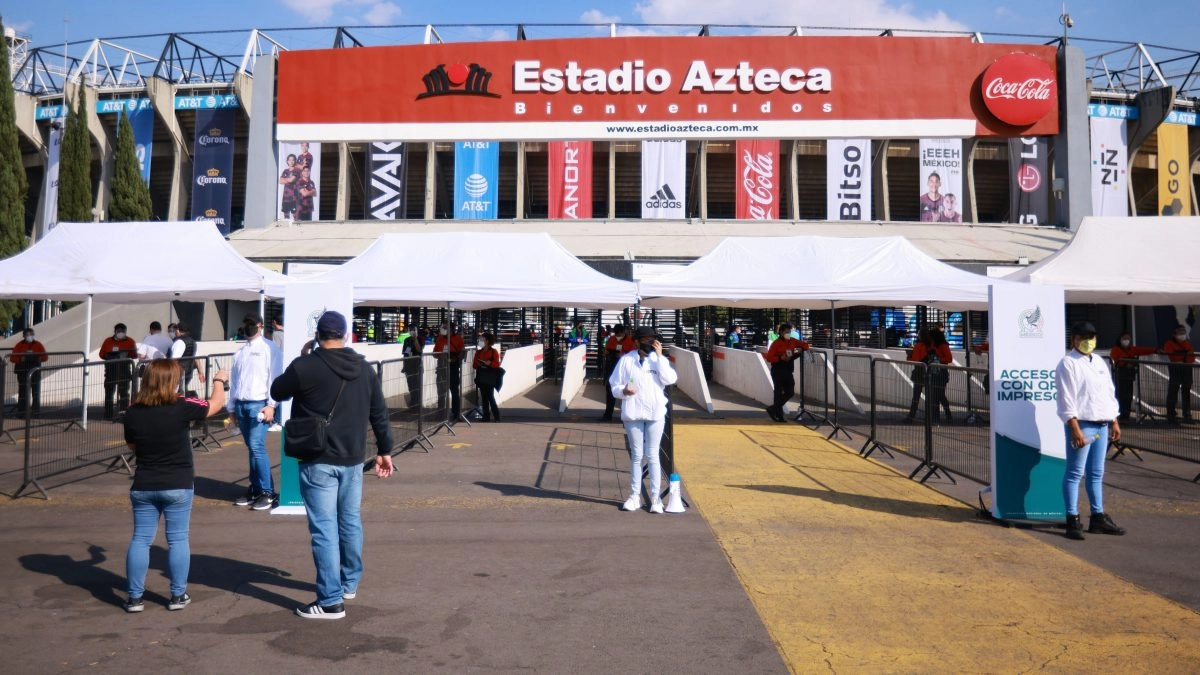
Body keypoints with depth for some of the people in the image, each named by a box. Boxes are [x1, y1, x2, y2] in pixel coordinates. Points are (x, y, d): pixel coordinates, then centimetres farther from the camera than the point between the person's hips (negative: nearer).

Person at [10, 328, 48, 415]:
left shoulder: (38, 345, 3)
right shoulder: (19, 345, 1)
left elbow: (45, 357, 2)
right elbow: (12, 358, -1)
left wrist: (37, 358, -16)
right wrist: (20, 359, -19)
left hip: (35, 371, 1)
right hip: (22, 371, -1)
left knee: (36, 391, 4)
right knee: (22, 391, -1)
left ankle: (36, 410, 12)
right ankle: (21, 410, 4)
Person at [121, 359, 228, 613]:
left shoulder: (133, 413, -6)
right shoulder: (181, 407, -16)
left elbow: (132, 446, 9)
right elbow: (216, 404, 0)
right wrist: (220, 381, 17)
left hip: (143, 486, 3)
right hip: (178, 486, -3)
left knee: (140, 539, 10)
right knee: (178, 539, 7)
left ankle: (135, 597, 16)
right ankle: (178, 596, 15)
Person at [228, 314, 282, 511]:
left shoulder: (268, 348, -2)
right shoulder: (240, 351, 19)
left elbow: (275, 377, -9)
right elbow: (234, 380, 19)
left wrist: (271, 404, -16)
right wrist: (232, 406, 15)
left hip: (259, 404, -6)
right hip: (241, 404, 6)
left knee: (257, 447, -13)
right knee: (252, 449, 9)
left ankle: (268, 493, -9)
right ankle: (255, 489, 15)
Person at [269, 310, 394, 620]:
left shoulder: (304, 367, -12)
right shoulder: (365, 369, 4)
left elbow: (277, 392, 6)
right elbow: (379, 414, 8)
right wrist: (384, 450, 16)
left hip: (318, 462, -5)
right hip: (353, 460, 5)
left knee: (324, 529, -2)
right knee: (351, 522, 18)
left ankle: (331, 600, 0)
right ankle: (350, 583, 35)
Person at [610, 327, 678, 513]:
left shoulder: (660, 359, 3)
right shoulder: (626, 359, 1)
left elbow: (669, 379, -13)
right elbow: (614, 383, 3)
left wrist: (660, 356, -15)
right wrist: (623, 391, -18)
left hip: (655, 413, 0)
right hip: (633, 413, 0)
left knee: (652, 455, 4)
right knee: (636, 455, 9)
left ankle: (656, 497, 10)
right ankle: (635, 496, 18)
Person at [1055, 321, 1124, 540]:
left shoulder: (1100, 362, 17)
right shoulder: (1068, 364, -7)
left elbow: (1110, 393, 22)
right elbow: (1066, 399, -14)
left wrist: (1114, 422, 16)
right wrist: (1075, 428, -19)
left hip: (1102, 426, 8)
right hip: (1081, 424, -8)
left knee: (1096, 473, 13)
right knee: (1075, 473, -4)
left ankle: (1098, 517, 20)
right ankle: (1072, 520, 0)